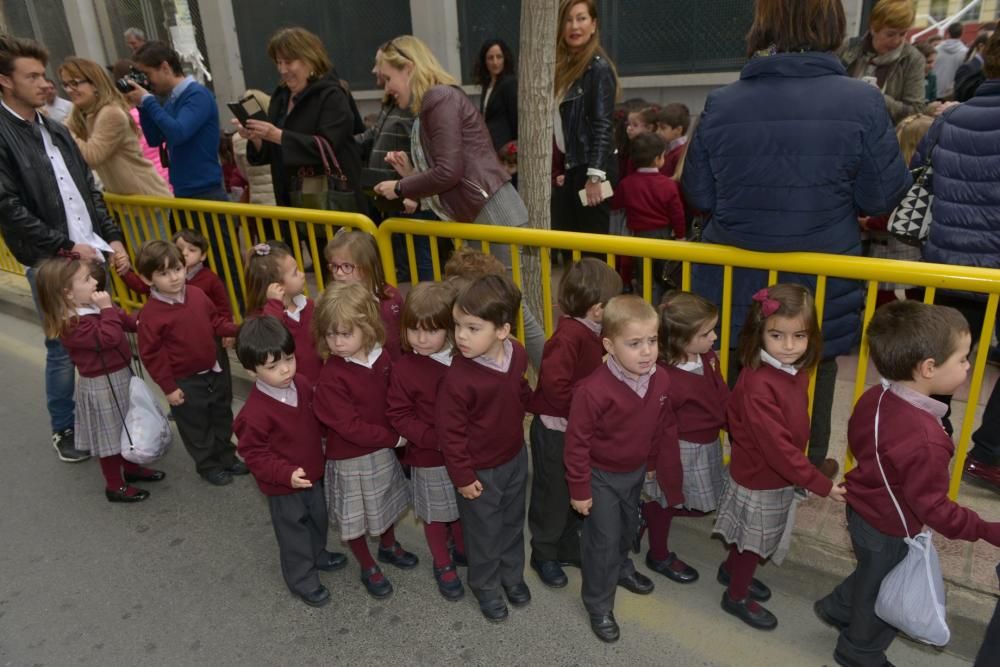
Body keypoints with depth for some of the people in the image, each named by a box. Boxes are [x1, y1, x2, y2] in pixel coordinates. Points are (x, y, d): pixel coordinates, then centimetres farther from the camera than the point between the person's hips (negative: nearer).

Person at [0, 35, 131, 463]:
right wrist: (66, 246, -14)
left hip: (91, 254, 6)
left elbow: (90, 191, 15)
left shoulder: (56, 131, 13)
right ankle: (63, 431, 21)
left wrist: (112, 238, 6)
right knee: (63, 350, 3)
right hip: (50, 264, -6)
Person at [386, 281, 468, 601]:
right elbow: (398, 415, -14)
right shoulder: (405, 368, -17)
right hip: (429, 457, -3)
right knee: (436, 515, 16)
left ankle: (462, 550, 49)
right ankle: (443, 566, 39)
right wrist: (435, 439, -22)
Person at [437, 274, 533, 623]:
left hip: (515, 457, 5)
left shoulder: (517, 354, -15)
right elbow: (450, 432, -22)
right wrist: (462, 476, -16)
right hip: (480, 470, -5)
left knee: (513, 523, 26)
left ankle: (512, 574, 51)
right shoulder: (459, 377, -32)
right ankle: (486, 587, 43)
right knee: (484, 533, 17)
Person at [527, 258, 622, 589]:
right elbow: (555, 386, -32)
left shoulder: (592, 332, 1)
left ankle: (569, 548, 42)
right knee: (553, 496, 11)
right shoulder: (568, 336, -27)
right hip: (555, 430, -8)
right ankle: (544, 554, 32)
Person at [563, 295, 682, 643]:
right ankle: (598, 604, 29)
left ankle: (621, 568, 57)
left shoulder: (660, 381, -15)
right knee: (603, 539, 7)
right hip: (601, 476, -6)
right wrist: (579, 489, -17)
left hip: (635, 471, 6)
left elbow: (663, 428, 3)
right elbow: (577, 443, -24)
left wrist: (653, 465, 13)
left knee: (627, 527, 28)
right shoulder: (593, 390, -34)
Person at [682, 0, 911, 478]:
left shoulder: (721, 104, -12)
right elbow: (883, 197, -8)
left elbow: (698, 195, -5)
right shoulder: (861, 102, -15)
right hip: (821, 281, -1)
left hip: (737, 282, 1)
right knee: (812, 376, 23)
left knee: (741, 379, 22)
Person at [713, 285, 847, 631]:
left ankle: (732, 571, 53)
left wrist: (802, 472, 10)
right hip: (759, 481, -7)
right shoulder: (758, 384, -32)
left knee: (752, 537, 27)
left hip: (780, 475, 8)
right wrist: (821, 484, -24)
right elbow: (777, 447, -30)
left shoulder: (796, 371, -6)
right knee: (754, 541, 14)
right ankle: (737, 597, 38)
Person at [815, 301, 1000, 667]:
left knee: (871, 576, 34)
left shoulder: (874, 397, -14)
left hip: (862, 509, 7)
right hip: (890, 530, -7)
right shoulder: (926, 441, -39)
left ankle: (836, 608, 56)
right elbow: (932, 507, -29)